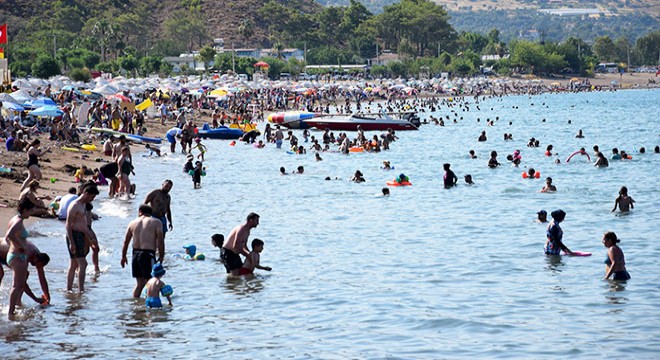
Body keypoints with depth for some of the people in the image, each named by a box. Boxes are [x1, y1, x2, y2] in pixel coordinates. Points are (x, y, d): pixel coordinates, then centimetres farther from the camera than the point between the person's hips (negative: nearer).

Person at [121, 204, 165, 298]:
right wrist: (161, 257, -1)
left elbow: (126, 241, 13)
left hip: (135, 254, 5)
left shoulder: (133, 223, 12)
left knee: (139, 283, 14)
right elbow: (160, 241, -7)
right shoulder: (156, 222, 1)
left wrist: (123, 257, 22)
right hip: (148, 255, -5)